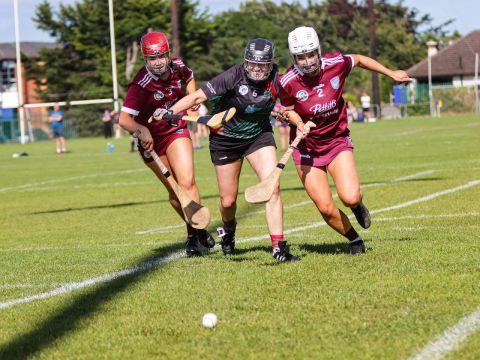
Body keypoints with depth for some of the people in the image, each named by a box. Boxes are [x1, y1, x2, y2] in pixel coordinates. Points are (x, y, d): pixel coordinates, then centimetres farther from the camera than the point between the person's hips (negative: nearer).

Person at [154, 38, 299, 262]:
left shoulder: (277, 80, -17)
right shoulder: (234, 77, -26)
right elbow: (198, 96, -25)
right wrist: (169, 112, -36)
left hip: (259, 135, 2)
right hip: (225, 138, -2)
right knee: (227, 200, 7)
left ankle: (278, 246, -14)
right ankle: (228, 229, 44)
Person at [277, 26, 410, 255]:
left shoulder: (336, 63, -15)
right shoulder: (287, 82, -18)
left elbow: (359, 60, 8)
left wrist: (391, 74, 16)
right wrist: (298, 122, -19)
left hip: (338, 141, 0)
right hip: (306, 148, 0)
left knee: (350, 198, -19)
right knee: (326, 208, -8)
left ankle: (357, 206, 20)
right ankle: (355, 241, 20)